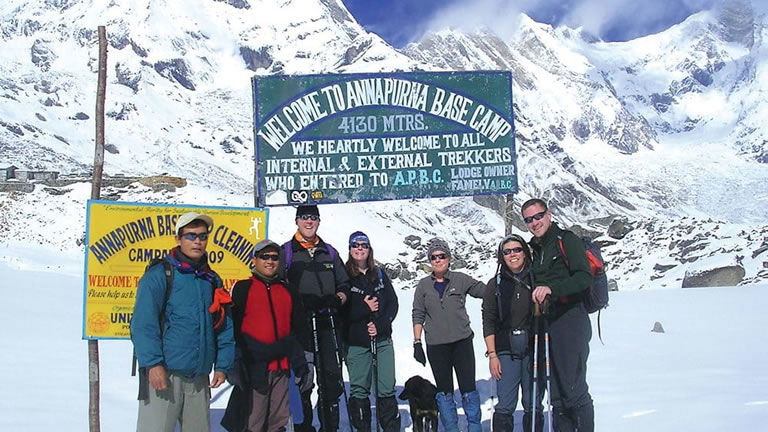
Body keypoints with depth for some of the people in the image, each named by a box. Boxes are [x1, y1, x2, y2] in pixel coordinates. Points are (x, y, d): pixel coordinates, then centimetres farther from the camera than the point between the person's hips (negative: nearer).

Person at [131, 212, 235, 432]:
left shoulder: (213, 281, 13)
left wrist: (222, 365, 9)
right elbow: (143, 324, -11)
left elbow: (225, 328, 16)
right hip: (163, 374, -6)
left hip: (200, 378, 6)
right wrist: (152, 363, -19)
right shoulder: (159, 275, -4)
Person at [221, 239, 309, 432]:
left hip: (281, 368, 5)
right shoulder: (243, 288, 1)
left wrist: (300, 362, 14)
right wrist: (237, 365, -12)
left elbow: (296, 329, 19)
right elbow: (233, 328, -4)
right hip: (253, 368, -5)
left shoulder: (287, 292, 16)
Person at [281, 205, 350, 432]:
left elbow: (344, 283, 23)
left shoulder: (329, 252, 19)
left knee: (332, 379, 4)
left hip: (328, 324, 4)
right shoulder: (286, 252, 7)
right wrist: (301, 302, -14)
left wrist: (340, 297, 2)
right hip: (300, 325, -3)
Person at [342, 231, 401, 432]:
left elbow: (393, 303, 7)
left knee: (386, 389, 4)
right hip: (356, 342, -3)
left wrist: (380, 325, -7)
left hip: (382, 339, 3)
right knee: (359, 391, 3)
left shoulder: (379, 275, 10)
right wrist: (365, 308, -11)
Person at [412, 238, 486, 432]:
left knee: (468, 389, 0)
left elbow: (486, 291, 9)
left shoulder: (461, 280, 3)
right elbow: (418, 315, 7)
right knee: (444, 392, 7)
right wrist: (417, 343, 2)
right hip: (436, 345, 1)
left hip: (462, 341, -1)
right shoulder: (423, 285, 6)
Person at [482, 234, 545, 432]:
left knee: (533, 406, 7)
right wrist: (492, 355, -2)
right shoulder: (495, 284, 5)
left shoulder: (536, 279, 3)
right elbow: (488, 322, 5)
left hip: (534, 349, 0)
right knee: (505, 407, -4)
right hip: (506, 351, 0)